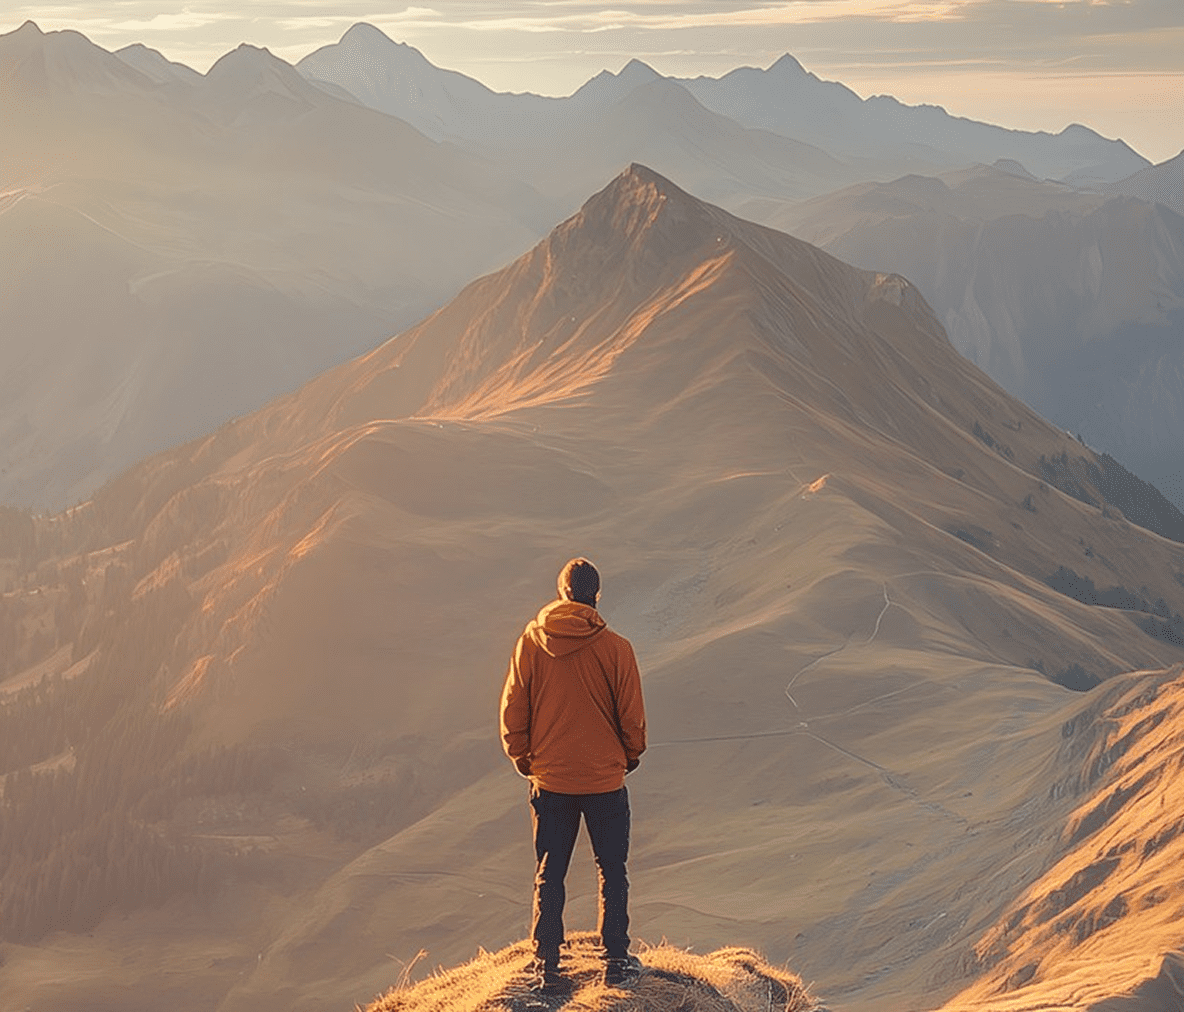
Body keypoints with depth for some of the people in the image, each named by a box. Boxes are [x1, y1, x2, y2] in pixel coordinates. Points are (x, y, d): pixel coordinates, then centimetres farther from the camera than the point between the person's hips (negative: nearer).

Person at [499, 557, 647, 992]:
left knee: (549, 876, 12)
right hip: (605, 779, -1)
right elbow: (632, 717, -5)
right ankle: (616, 961, 16)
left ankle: (546, 966, 14)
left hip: (550, 781, 2)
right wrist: (628, 757, 14)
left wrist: (525, 760, 14)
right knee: (612, 872, 13)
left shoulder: (530, 643, -7)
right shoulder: (615, 648, -12)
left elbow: (512, 712, -1)